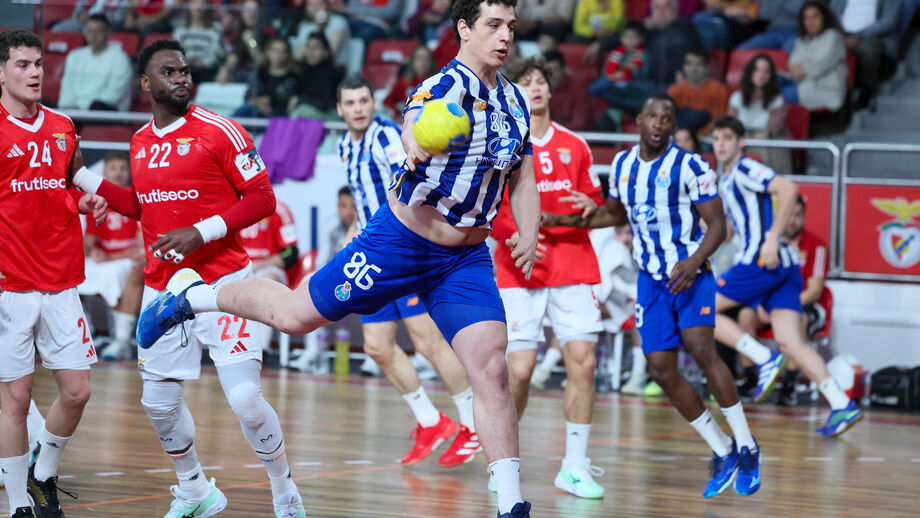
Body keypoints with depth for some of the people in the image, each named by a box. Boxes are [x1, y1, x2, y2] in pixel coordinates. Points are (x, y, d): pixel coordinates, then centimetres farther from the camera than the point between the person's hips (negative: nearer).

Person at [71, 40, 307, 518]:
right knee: (158, 402, 9)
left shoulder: (218, 131, -9)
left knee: (245, 400, -13)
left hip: (221, 281, -6)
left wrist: (202, 232, -19)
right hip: (162, 289, 6)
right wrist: (83, 178, 17)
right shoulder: (140, 142, 9)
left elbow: (262, 198, -10)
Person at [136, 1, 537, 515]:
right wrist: (417, 145, -67)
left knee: (491, 367, -9)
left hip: (467, 257, 5)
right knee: (296, 315, 5)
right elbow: (413, 125, -44)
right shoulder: (442, 87, -20)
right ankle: (191, 296, 30)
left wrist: (529, 236, 0)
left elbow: (523, 179, 17)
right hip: (400, 241, -5)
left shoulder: (516, 101, 4)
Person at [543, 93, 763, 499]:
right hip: (651, 279, 6)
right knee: (661, 370, -2)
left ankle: (746, 447, -14)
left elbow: (717, 223, -11)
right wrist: (565, 221, 12)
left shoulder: (689, 167, -12)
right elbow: (614, 213, 23)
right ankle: (722, 454, 11)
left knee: (701, 349, -25)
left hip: (690, 274, -6)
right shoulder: (622, 164, 6)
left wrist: (694, 263, -27)